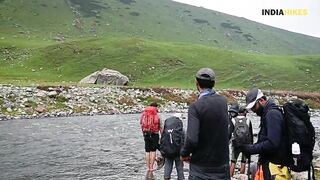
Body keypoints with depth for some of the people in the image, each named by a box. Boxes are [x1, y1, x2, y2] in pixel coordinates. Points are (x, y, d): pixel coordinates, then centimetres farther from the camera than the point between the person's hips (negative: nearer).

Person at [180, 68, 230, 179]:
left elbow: (192, 139, -25)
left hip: (201, 167, -5)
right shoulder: (223, 101, -1)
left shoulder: (195, 107, -18)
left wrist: (184, 154, -8)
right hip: (222, 163, 5)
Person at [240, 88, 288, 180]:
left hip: (273, 163, -10)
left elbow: (272, 143, -25)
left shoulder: (272, 114, -17)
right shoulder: (267, 113, 14)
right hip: (268, 160, 10)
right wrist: (251, 147, 4)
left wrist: (251, 149, -18)